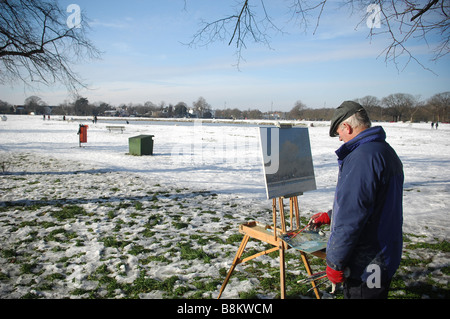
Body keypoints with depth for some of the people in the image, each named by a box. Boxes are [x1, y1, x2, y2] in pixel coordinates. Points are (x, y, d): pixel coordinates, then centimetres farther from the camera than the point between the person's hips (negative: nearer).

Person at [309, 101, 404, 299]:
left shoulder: (362, 157, -23)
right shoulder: (387, 152, 11)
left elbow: (351, 218, -27)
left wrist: (334, 263, -18)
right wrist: (329, 216, 24)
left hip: (366, 266, -10)